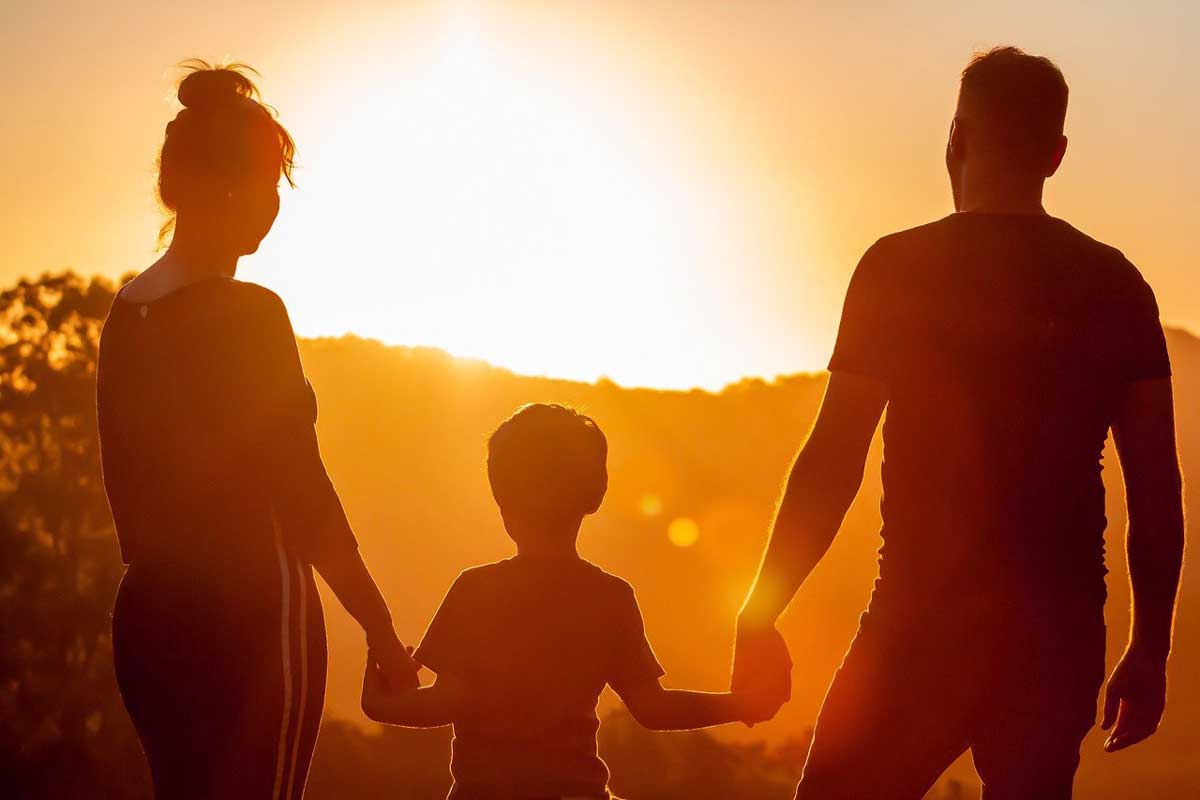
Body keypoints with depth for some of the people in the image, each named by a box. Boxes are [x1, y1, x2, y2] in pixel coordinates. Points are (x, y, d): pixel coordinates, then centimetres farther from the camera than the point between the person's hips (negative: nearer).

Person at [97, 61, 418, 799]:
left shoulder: (128, 313, 8)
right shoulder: (249, 315, -13)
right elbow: (303, 496, -14)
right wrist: (381, 630, -8)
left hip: (150, 611, 7)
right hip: (251, 610, -7)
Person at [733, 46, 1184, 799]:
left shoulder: (901, 268, -3)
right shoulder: (1114, 286, 7)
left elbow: (833, 464, -6)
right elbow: (1158, 488, 5)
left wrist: (760, 617, 1)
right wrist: (1149, 651, 13)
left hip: (925, 622, -4)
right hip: (1059, 631, 4)